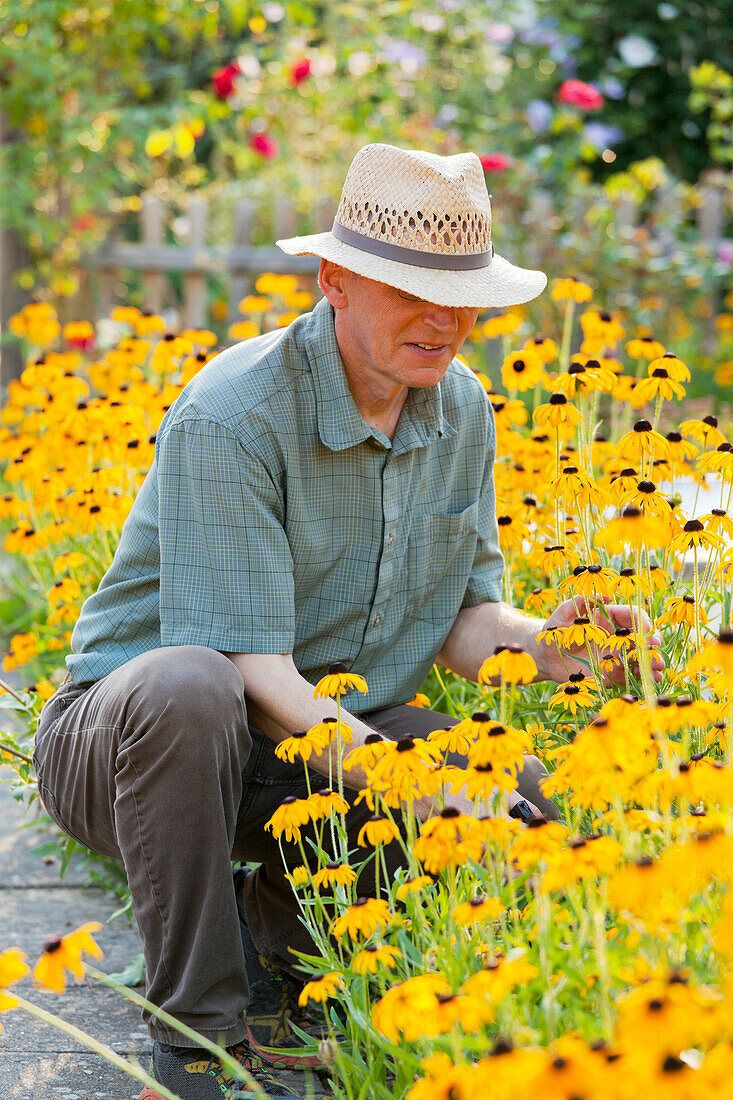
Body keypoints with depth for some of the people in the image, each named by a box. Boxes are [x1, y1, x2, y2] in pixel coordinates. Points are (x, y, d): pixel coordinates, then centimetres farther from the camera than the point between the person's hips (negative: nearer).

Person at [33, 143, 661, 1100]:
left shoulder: (462, 411, 0)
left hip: (335, 733, 6)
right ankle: (195, 1023, -23)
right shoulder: (229, 417, -24)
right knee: (187, 688, -42)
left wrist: (546, 646, -18)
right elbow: (250, 669, -28)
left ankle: (280, 914, 7)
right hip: (125, 735, -6)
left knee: (527, 796, -18)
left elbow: (462, 621, 5)